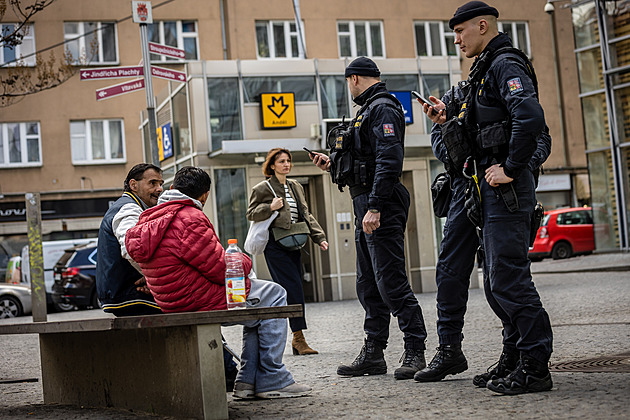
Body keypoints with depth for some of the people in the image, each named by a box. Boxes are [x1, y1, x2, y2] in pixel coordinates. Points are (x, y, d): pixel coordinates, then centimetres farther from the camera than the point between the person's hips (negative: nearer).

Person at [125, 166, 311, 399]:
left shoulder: (149, 220, 10)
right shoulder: (189, 219, -21)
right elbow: (221, 268, -19)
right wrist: (244, 261, 2)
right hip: (207, 304, -10)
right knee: (274, 296, 6)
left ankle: (248, 380, 19)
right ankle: (271, 381, 5)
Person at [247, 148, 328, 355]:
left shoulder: (296, 187, 18)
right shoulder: (262, 188, -1)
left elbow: (306, 215, 18)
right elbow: (251, 214, 0)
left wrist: (319, 237, 8)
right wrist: (270, 207, -16)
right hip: (275, 246, -7)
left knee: (292, 290, 5)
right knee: (293, 289, -14)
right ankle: (298, 338, -12)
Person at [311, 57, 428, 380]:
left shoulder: (383, 109, -10)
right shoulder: (369, 111, 22)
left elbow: (389, 162, -21)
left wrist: (375, 208, -26)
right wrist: (332, 165, 25)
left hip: (382, 208, -11)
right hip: (367, 209, 11)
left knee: (391, 281, -11)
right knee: (368, 286, 12)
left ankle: (415, 352, -6)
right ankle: (373, 353, 17)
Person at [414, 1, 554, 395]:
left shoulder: (506, 64, -10)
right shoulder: (486, 70, 22)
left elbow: (531, 116, -27)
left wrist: (510, 168, -24)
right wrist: (449, 122, 14)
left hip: (507, 188, -11)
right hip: (492, 190, 11)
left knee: (508, 277, -11)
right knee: (497, 281, 14)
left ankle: (535, 367, -7)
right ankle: (515, 358, 21)